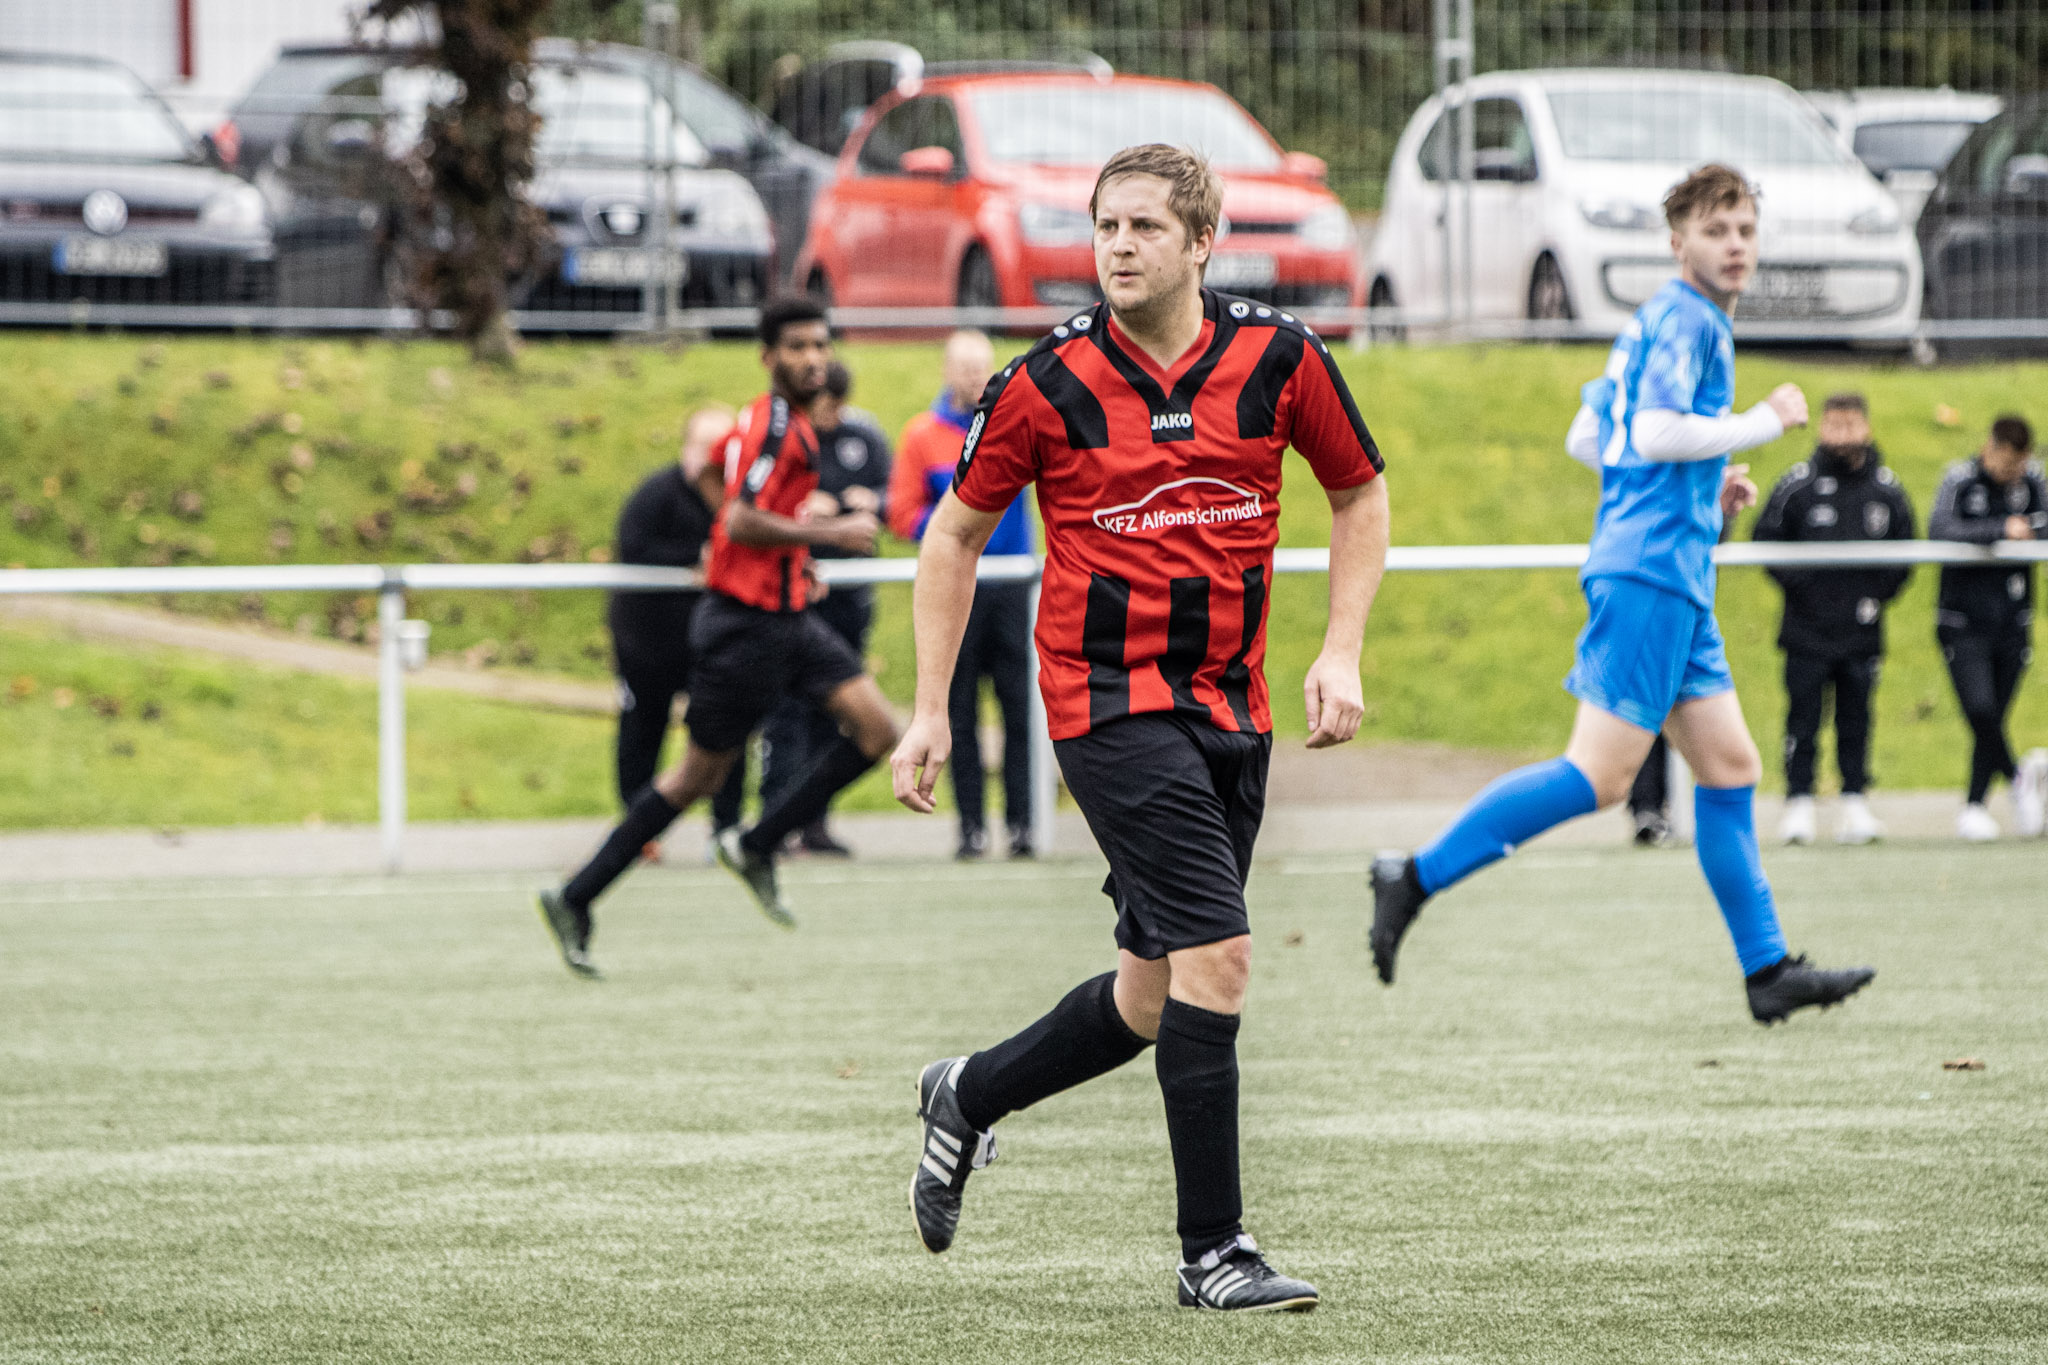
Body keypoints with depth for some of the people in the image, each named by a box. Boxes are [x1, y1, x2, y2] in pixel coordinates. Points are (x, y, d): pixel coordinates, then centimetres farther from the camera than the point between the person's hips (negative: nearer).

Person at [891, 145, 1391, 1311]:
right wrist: (931, 713, 3)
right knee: (1216, 954, -17)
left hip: (1232, 707, 5)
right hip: (1110, 699, -5)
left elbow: (1361, 493, 13)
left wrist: (1342, 650, 1)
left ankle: (968, 1097, 37)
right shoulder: (1049, 383, -7)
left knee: (1157, 995, 11)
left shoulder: (1278, 357, -2)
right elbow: (957, 532, 6)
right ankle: (1213, 1250, -8)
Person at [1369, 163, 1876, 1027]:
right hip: (1651, 573, -11)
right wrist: (1766, 423, -11)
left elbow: (1585, 439, 25)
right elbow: (1656, 432, -21)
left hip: (1676, 581, 11)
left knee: (1730, 767, 8)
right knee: (1600, 775, -13)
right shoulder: (1685, 318, -9)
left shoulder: (1656, 323, 21)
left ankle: (1768, 971, 9)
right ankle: (1417, 878, -11)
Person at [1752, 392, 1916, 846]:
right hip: (1807, 630, -2)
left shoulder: (1886, 489, 6)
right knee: (1803, 718, -3)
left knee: (1856, 719, 5)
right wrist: (1798, 584, -8)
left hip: (1861, 633, 2)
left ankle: (1854, 802, 10)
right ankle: (1798, 804, 1)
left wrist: (1878, 595, 2)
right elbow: (1765, 538, 0)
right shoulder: (1798, 484, -2)